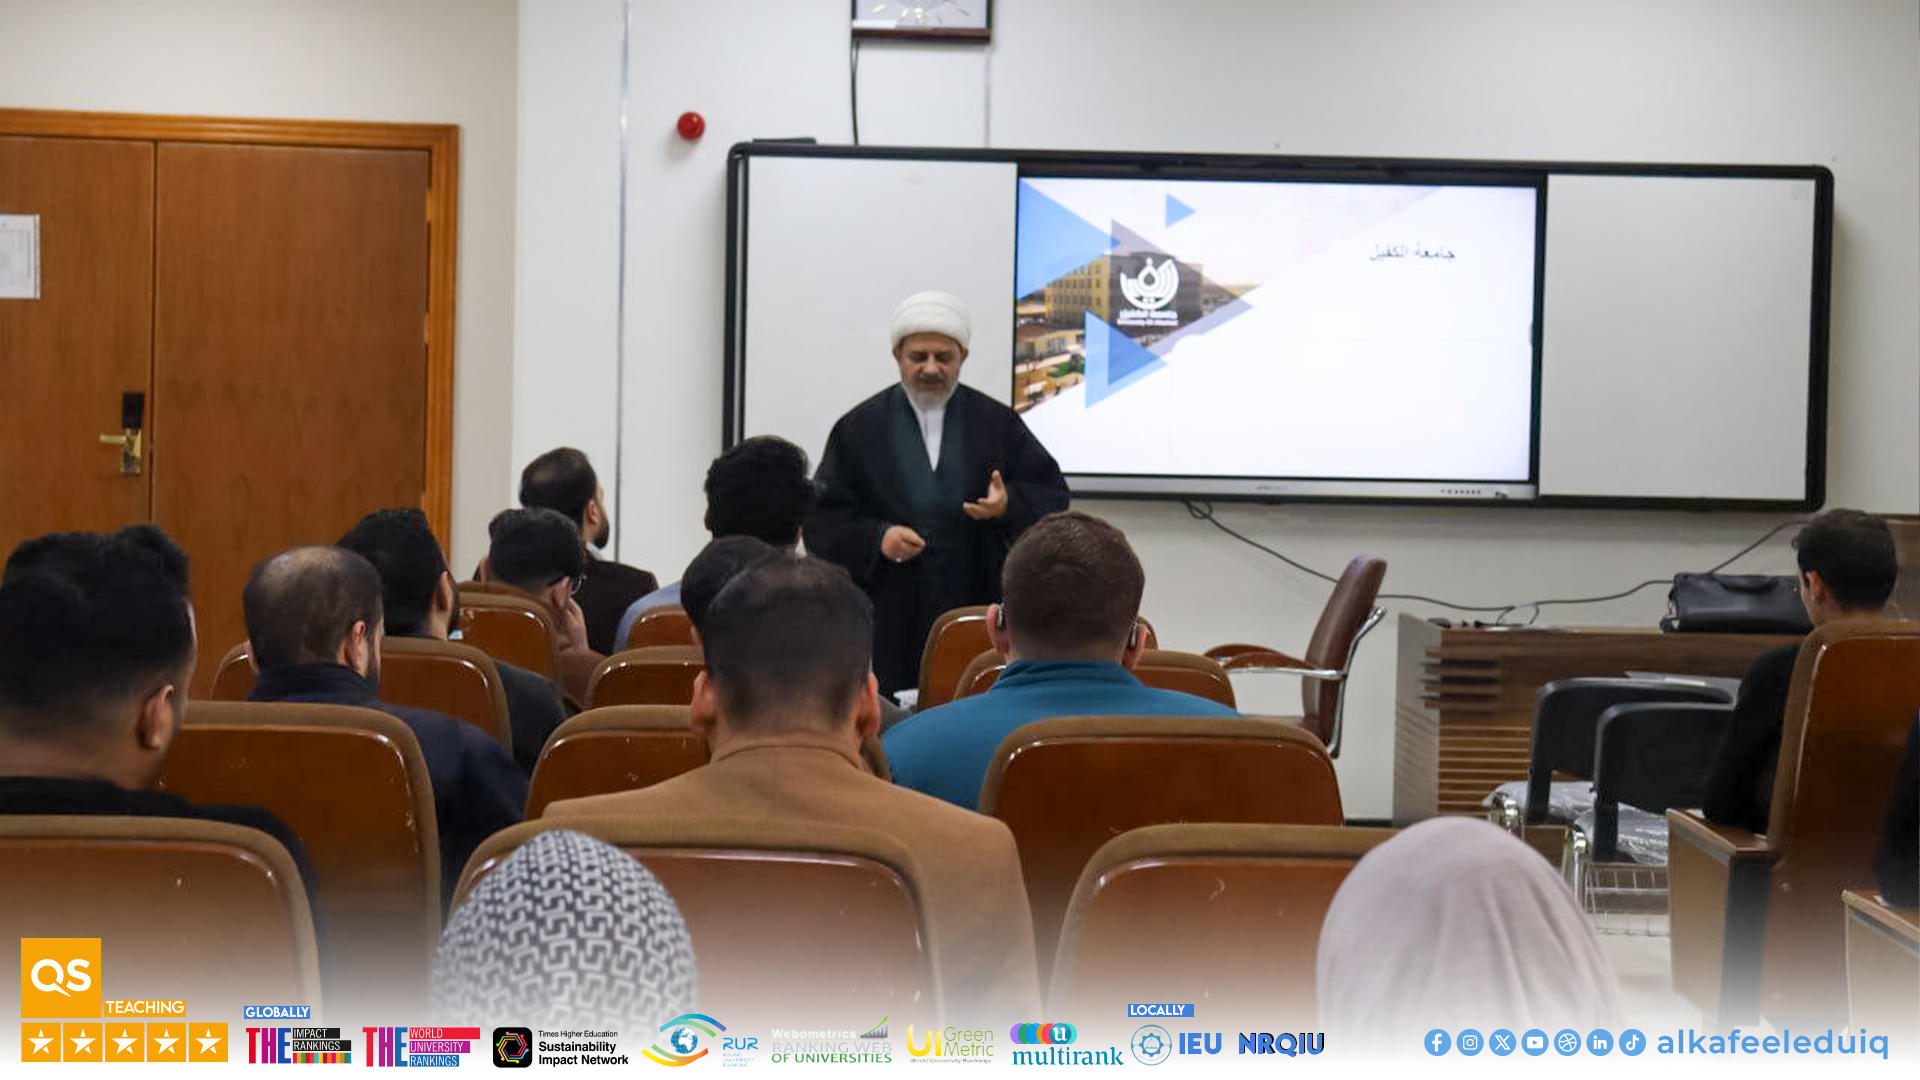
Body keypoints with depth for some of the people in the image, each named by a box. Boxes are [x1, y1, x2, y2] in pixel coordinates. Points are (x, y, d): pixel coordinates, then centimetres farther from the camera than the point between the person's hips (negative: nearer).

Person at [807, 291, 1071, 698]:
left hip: (979, 615, 1)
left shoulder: (999, 424, 10)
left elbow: (1052, 496, 8)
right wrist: (876, 539, -12)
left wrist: (1009, 505, -13)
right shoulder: (859, 429, 9)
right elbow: (822, 519, 5)